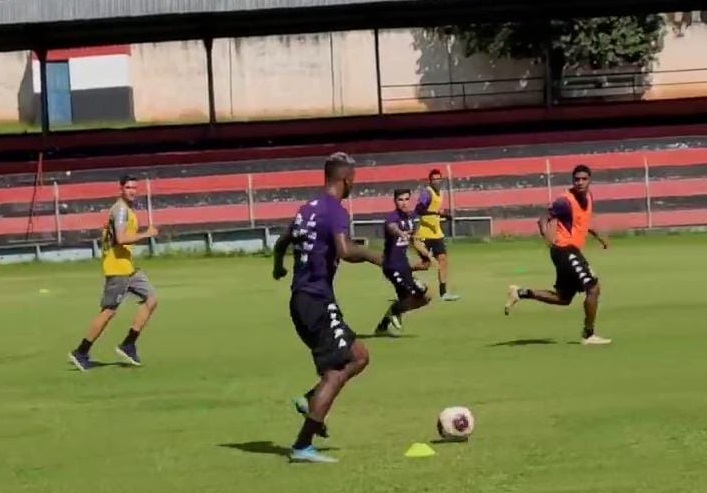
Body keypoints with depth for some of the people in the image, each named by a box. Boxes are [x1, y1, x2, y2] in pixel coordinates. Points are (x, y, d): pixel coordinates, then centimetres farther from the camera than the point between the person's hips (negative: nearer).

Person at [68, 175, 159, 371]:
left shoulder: (128, 208, 16)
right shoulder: (121, 209, -15)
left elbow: (106, 232, 25)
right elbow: (121, 239, -27)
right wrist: (146, 234, -19)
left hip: (128, 267, 10)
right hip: (118, 268, -10)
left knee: (151, 299, 6)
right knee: (109, 311, -5)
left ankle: (128, 345, 8)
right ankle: (81, 353, 5)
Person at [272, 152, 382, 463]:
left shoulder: (308, 209, 14)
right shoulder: (335, 211, -12)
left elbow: (281, 243, 30)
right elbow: (345, 251, -30)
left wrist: (278, 268, 49)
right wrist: (370, 255, -12)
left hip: (301, 300, 9)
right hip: (318, 301, -9)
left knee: (358, 356, 16)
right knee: (336, 372, -6)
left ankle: (311, 402, 8)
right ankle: (302, 447, -9)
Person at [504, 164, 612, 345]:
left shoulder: (588, 197, 9)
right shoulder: (565, 201, -17)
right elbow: (543, 220, -17)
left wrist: (597, 236, 19)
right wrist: (549, 238, -35)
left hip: (572, 251, 9)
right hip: (565, 250, -9)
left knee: (563, 298, 15)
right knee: (593, 287, -12)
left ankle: (521, 293, 20)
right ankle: (588, 335, -3)